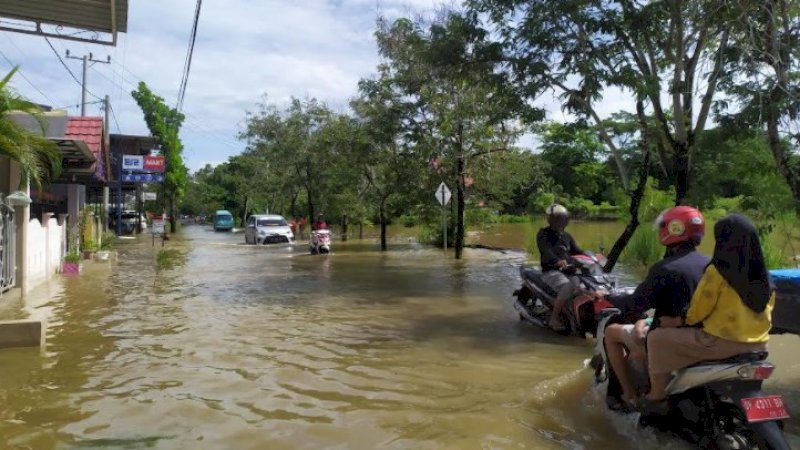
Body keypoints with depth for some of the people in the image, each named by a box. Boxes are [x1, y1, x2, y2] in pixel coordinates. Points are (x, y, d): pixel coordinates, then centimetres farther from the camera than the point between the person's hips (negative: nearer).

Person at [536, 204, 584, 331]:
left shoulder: (566, 236, 20)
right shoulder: (543, 234, -4)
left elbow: (577, 251, 19)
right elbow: (546, 250, -22)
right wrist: (557, 261, -42)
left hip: (568, 271, 7)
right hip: (551, 271, -7)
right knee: (568, 287, -33)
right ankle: (554, 318, -22)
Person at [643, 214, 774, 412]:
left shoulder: (717, 271, -17)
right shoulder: (762, 274, 4)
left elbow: (698, 309, -11)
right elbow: (767, 306, 14)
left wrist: (687, 320, 10)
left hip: (722, 341, -8)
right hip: (757, 343, 8)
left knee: (657, 339, 3)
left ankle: (656, 396, 8)